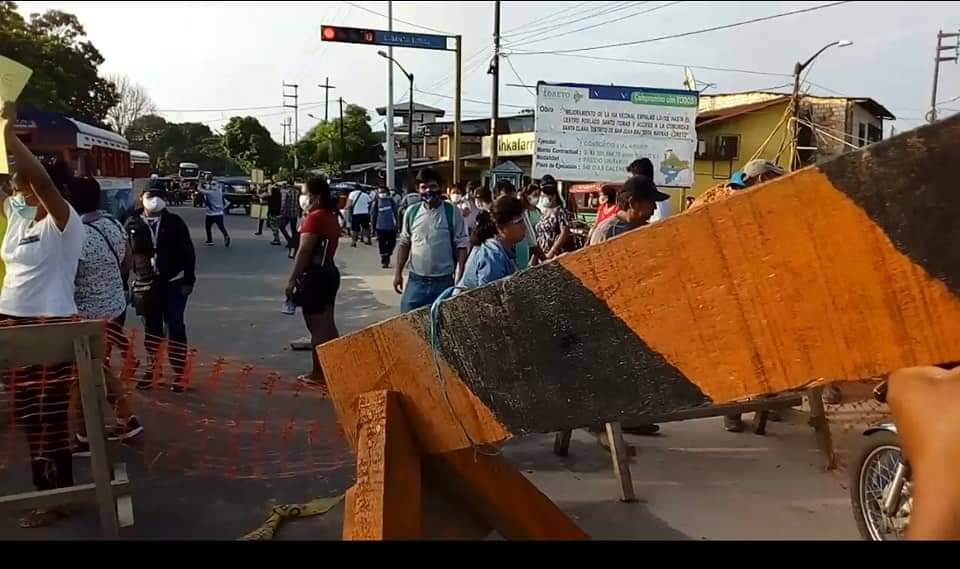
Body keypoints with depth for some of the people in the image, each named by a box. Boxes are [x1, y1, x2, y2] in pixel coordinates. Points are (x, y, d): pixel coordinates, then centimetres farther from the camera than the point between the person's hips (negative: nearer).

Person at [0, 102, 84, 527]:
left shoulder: (63, 222, -12)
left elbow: (41, 179, -27)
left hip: (50, 327, -8)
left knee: (51, 417, 0)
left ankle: (58, 498, 13)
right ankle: (44, 486, 29)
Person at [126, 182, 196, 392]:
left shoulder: (174, 222, -4)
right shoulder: (132, 224, 0)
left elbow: (188, 253, -3)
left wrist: (188, 280, -7)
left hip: (173, 284, -2)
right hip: (146, 286, 2)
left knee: (175, 327, 1)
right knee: (151, 328, 13)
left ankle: (179, 372, 9)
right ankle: (153, 368, 27)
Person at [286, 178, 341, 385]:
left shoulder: (314, 217, -15)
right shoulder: (331, 217, 13)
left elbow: (304, 251, -19)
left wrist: (292, 279, -16)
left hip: (315, 275, -9)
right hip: (329, 272, 10)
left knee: (316, 327, -2)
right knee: (328, 324, 15)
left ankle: (318, 373, 6)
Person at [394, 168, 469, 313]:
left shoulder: (452, 212, -6)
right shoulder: (411, 212, 3)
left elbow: (461, 246, -5)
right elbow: (404, 244, 11)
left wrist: (459, 275, -13)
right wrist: (398, 272, 7)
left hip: (444, 281, -2)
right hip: (416, 280, 3)